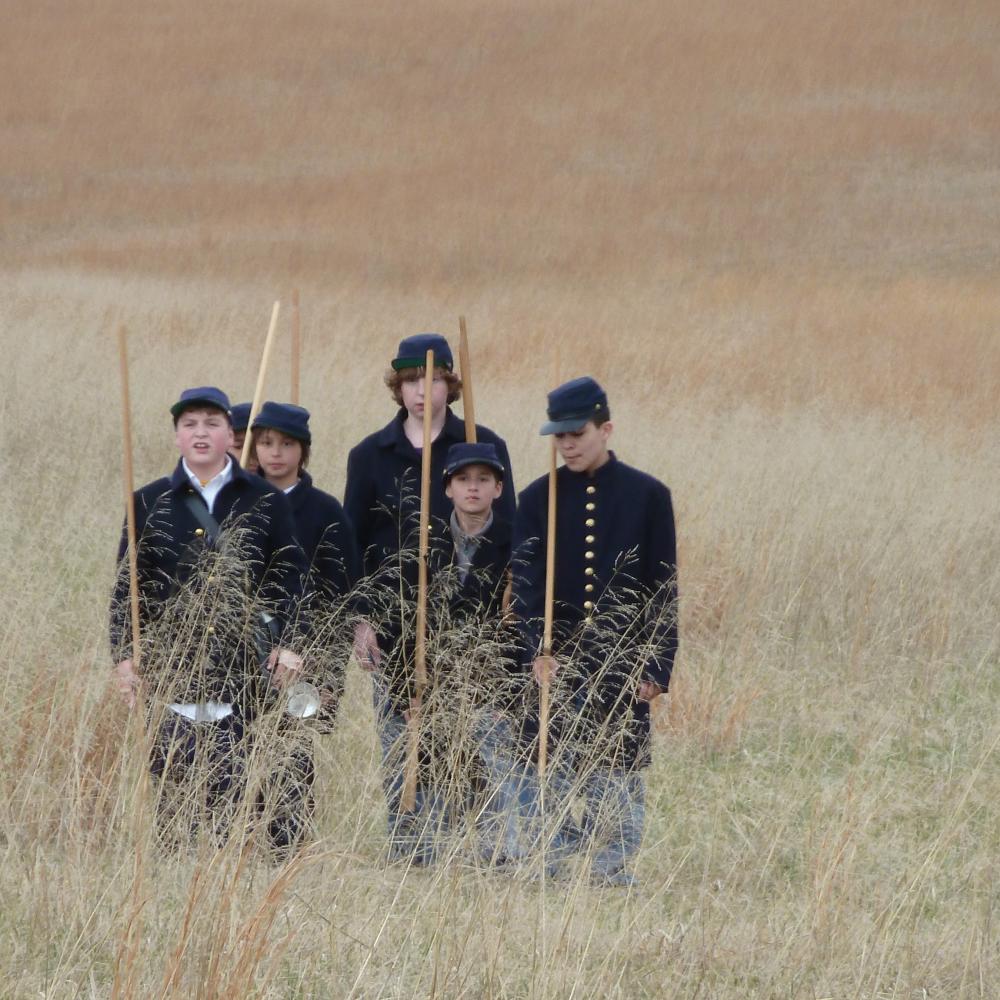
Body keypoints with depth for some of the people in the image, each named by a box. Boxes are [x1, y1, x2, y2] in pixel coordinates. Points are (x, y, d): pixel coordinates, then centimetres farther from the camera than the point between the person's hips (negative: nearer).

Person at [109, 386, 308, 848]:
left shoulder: (266, 502, 7)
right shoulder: (149, 503, 8)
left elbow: (288, 576, 8)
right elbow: (127, 584, 8)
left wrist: (289, 644, -1)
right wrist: (124, 654, 2)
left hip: (245, 663, 0)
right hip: (172, 661, 0)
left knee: (233, 776, -1)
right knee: (176, 771, -6)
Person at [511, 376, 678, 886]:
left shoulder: (647, 496, 2)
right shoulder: (538, 499, 5)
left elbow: (663, 590, 2)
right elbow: (526, 582, -3)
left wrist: (656, 667, -4)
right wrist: (538, 650, -17)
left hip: (622, 667, -1)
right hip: (558, 667, 1)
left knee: (619, 778, 1)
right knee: (557, 775, 1)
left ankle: (614, 872, 8)